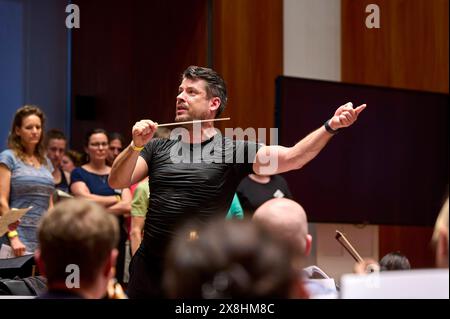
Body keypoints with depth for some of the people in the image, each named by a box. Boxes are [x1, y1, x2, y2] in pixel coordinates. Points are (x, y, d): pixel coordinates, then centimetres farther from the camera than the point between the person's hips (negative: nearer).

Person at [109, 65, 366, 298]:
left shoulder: (232, 152, -3)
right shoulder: (159, 148, 7)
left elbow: (291, 158, -12)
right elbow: (117, 182, -1)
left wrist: (330, 127, -25)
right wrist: (136, 145, -18)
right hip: (148, 268, 3)